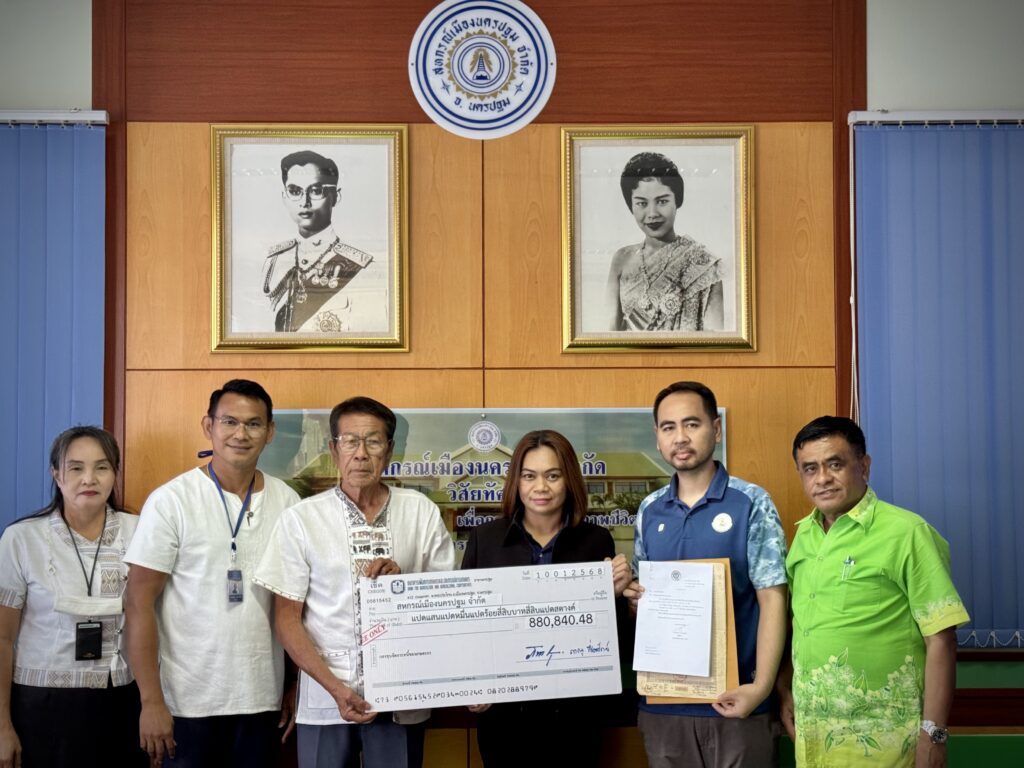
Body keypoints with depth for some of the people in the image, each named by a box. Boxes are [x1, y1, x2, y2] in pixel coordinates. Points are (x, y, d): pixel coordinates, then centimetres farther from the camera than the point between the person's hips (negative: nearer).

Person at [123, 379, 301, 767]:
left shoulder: (287, 502, 2)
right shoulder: (171, 501, -7)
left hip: (263, 699, 3)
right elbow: (139, 604, -7)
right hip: (190, 702, -3)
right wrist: (151, 702, -11)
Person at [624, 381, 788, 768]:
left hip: (733, 696, -4)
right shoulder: (649, 510, 8)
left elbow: (772, 600, -8)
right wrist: (632, 595, -6)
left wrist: (761, 686, -17)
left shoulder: (752, 503, -5)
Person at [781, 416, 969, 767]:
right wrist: (785, 690, 8)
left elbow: (940, 638, -12)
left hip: (879, 739, -5)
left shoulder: (906, 533, -11)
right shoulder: (803, 535, 7)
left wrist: (933, 734, -14)